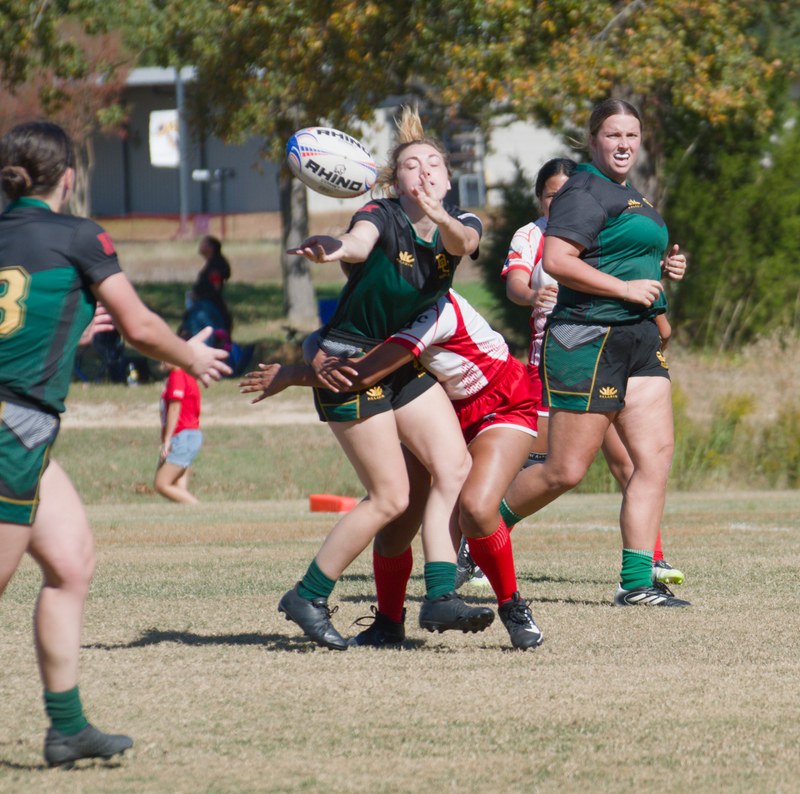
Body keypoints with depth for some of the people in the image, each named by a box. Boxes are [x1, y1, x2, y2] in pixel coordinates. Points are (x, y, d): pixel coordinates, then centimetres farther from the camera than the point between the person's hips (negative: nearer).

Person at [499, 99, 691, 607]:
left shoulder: (631, 196, 21)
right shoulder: (585, 192, -10)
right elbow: (557, 261, -22)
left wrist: (659, 268, 18)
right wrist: (625, 287, -19)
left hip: (639, 339, 9)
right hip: (589, 340, -9)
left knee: (656, 454, -3)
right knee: (566, 471, -5)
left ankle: (637, 583, -2)